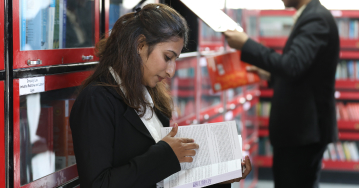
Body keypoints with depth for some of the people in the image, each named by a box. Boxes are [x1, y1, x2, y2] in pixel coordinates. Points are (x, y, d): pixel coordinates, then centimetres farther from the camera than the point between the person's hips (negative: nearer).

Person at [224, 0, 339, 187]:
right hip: (303, 125, 10)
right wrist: (270, 75, 19)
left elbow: (293, 66, -29)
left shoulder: (316, 19, -16)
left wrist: (246, 45, -25)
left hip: (305, 129, -10)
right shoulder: (311, 16, 14)